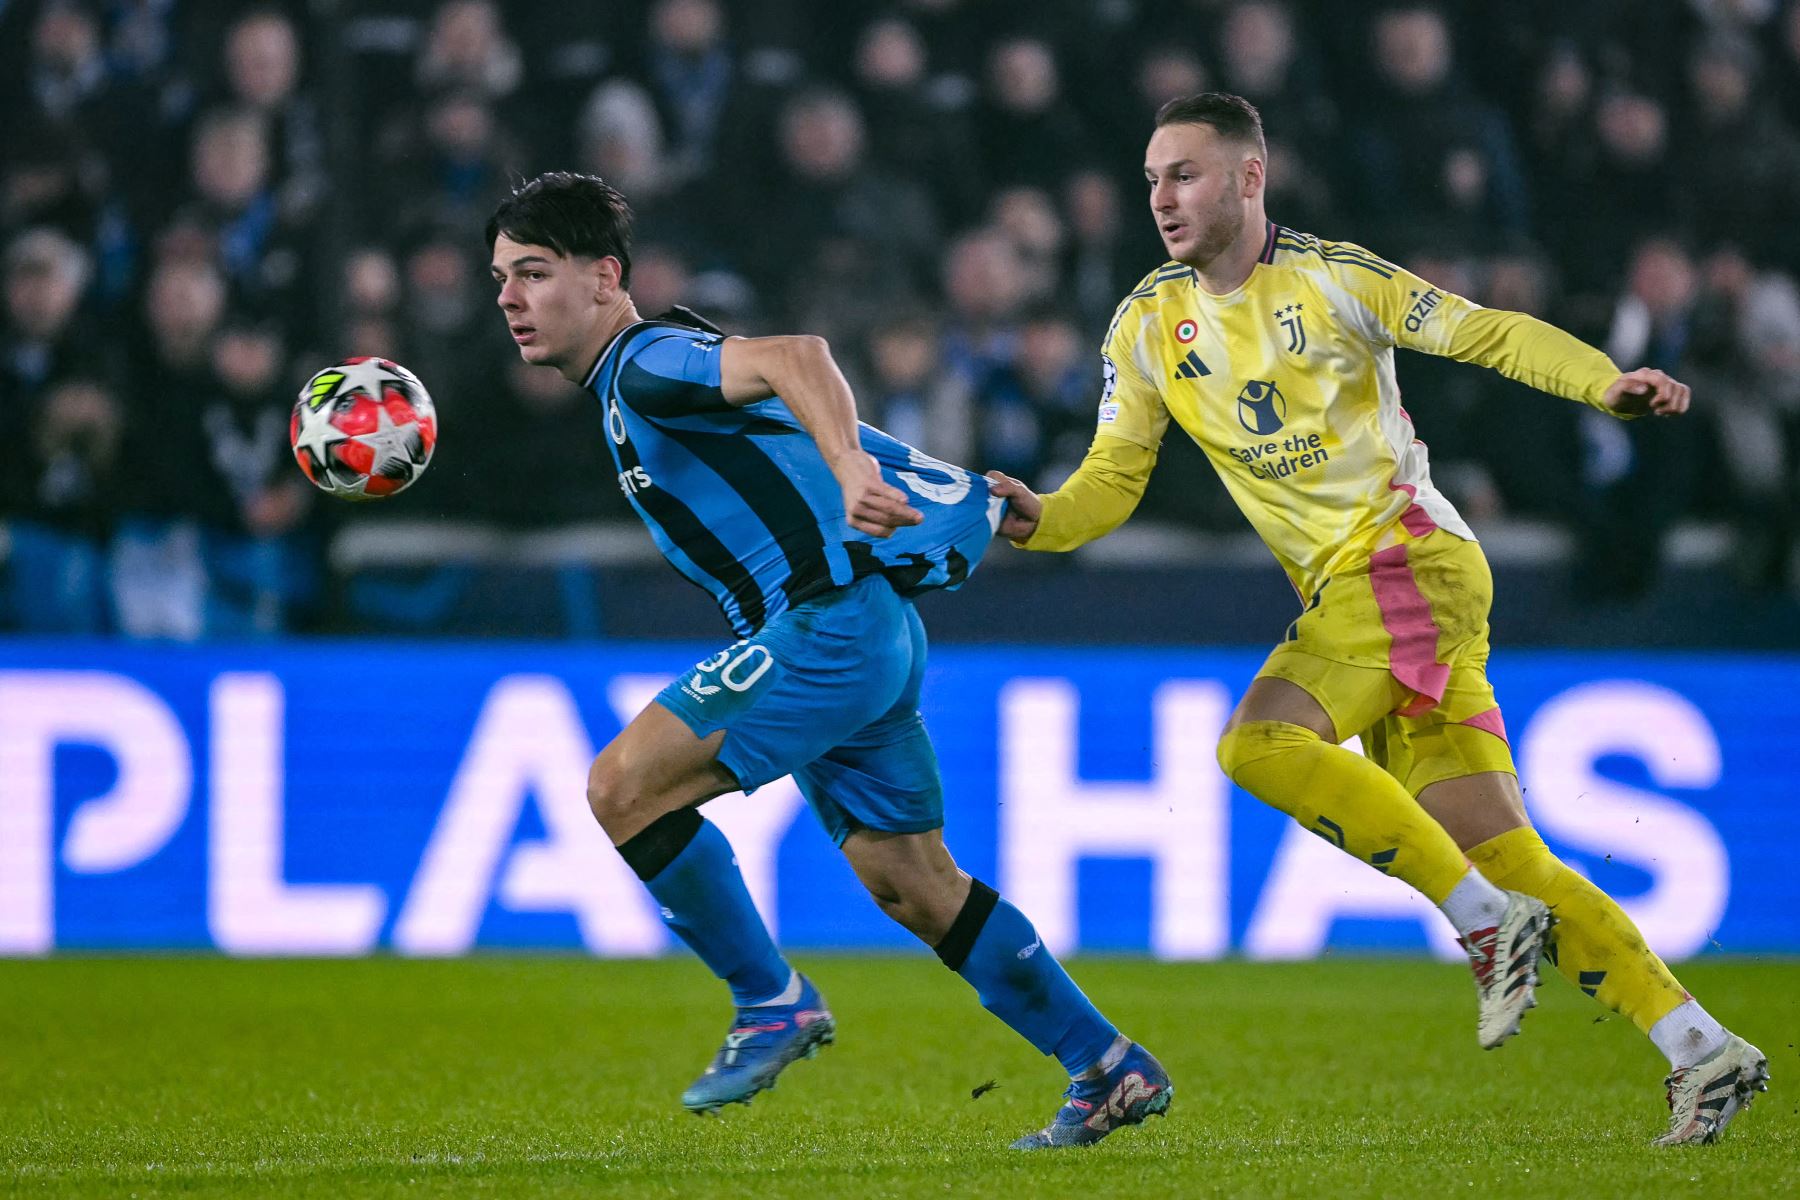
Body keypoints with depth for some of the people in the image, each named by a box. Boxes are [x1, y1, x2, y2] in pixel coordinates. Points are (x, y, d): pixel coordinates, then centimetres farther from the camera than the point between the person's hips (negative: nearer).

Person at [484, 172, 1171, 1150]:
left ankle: (772, 1004, -5)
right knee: (910, 885, 14)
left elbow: (795, 358, -29)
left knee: (624, 788, -14)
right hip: (865, 631, 11)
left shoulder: (648, 366, -11)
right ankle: (1109, 1071, 18)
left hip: (833, 621, -11)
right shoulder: (627, 390, 20)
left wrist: (849, 470, -44)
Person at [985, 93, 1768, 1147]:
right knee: (1510, 863, 1)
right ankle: (1703, 1051, 2)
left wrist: (1608, 383, -18)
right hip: (1344, 589, 6)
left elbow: (1489, 335, -3)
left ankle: (1490, 922, -17)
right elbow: (1111, 483, 12)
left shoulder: (1330, 278, -3)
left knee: (1259, 744, -25)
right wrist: (1037, 519, -9)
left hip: (1407, 553, -6)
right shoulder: (1149, 326, 13)